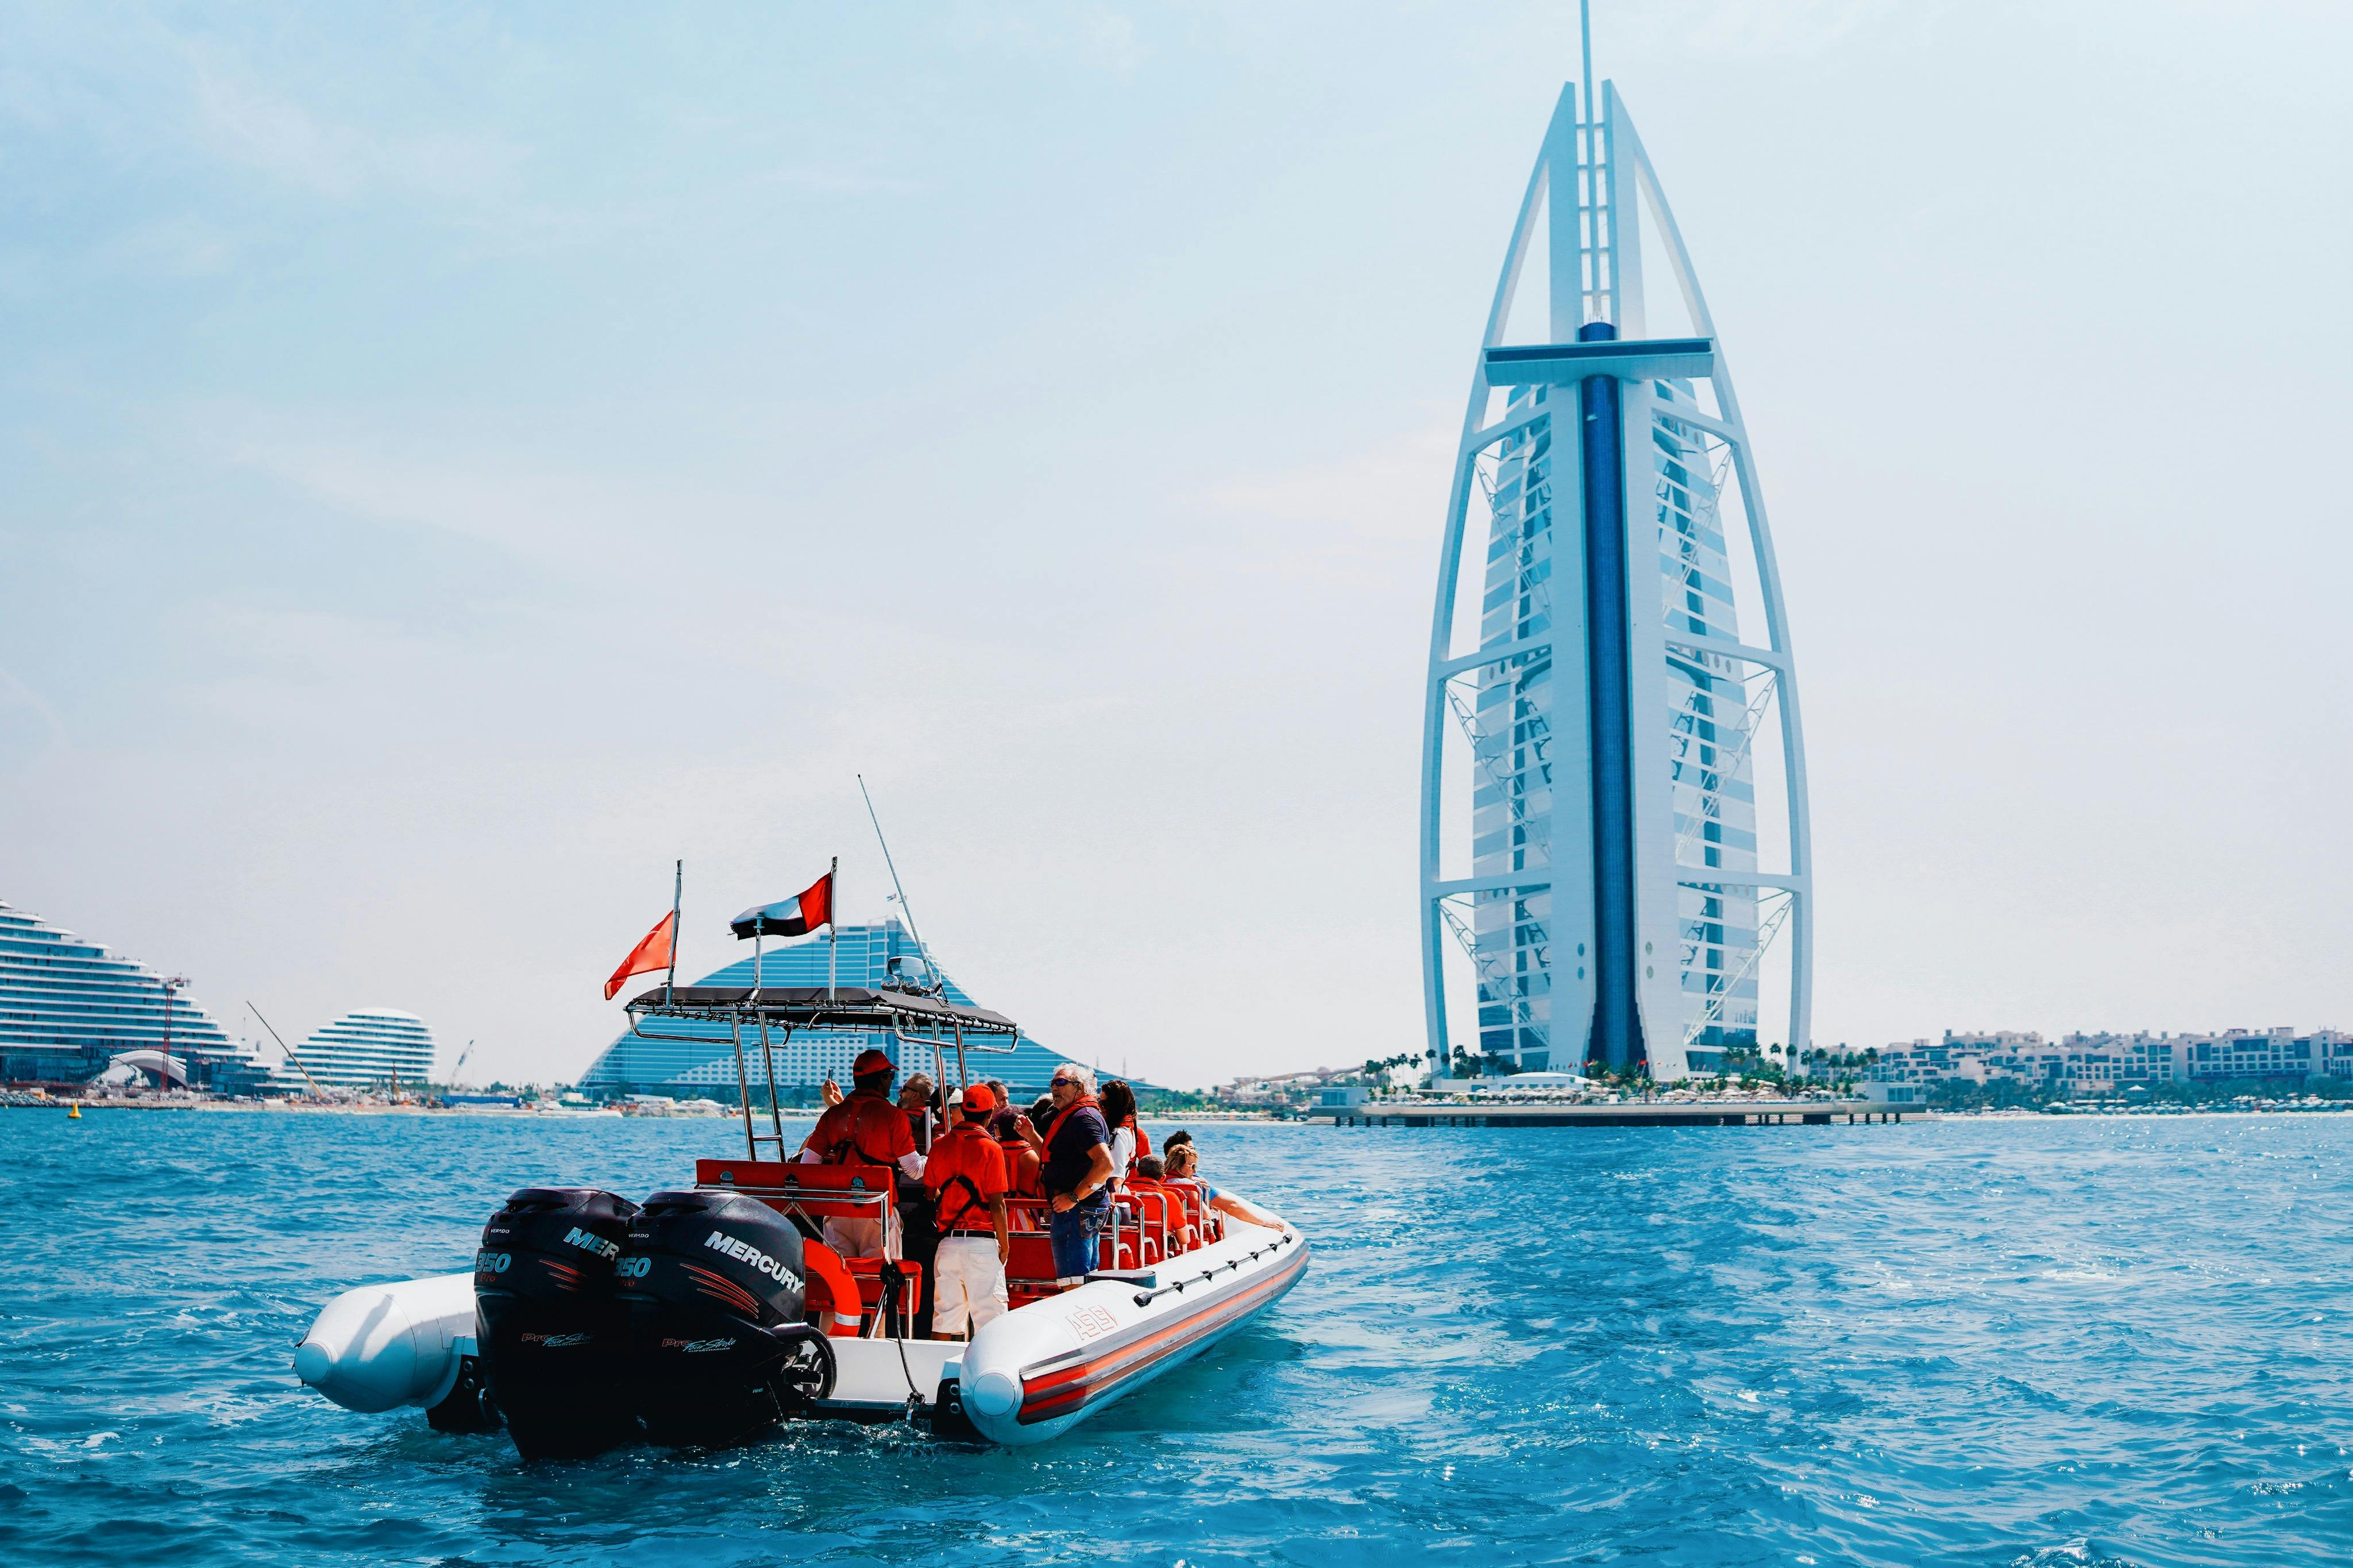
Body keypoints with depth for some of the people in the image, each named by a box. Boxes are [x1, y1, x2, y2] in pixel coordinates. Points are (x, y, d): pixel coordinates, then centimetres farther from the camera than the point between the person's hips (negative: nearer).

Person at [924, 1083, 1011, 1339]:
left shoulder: (940, 1145, 5)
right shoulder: (990, 1149, -9)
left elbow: (931, 1194, 10)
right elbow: (997, 1205, -10)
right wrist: (1005, 1244, -2)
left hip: (947, 1240, 5)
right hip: (982, 1241, -5)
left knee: (945, 1315, 11)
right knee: (988, 1318, -1)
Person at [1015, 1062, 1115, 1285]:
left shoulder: (1083, 1117, -16)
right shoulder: (1069, 1116, 19)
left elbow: (1105, 1163, -27)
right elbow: (1055, 1158, 28)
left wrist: (1074, 1197, -23)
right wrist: (1031, 1136, 14)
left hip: (1077, 1211, -12)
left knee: (1073, 1284, -12)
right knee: (1087, 1281, 16)